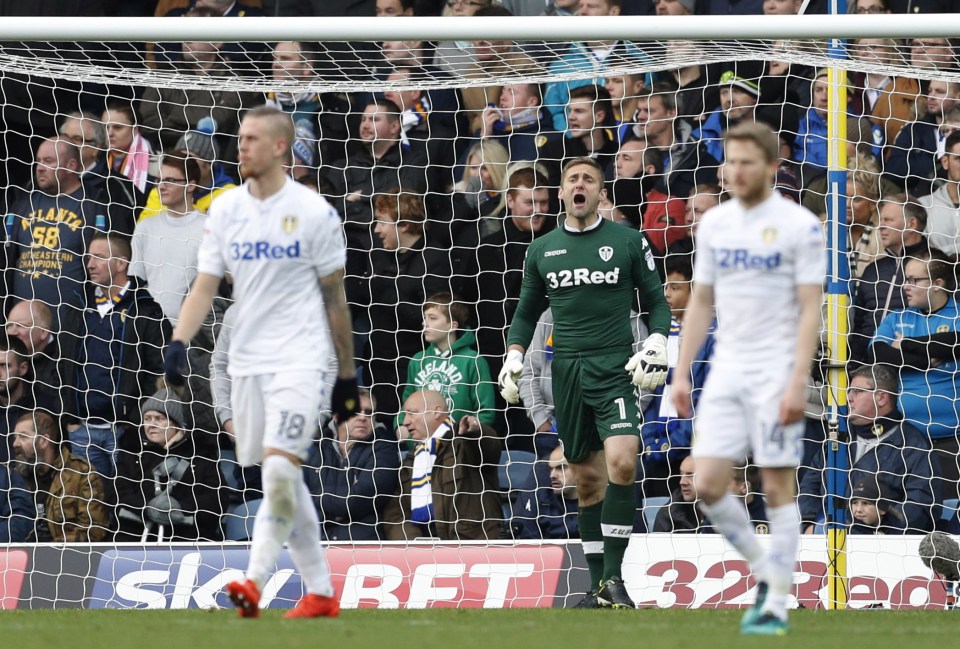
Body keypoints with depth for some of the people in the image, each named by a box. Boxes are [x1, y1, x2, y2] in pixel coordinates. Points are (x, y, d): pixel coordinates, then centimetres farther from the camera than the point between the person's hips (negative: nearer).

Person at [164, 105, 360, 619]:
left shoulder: (313, 213, -5)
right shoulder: (225, 210, 6)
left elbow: (334, 298, 1)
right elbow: (205, 286, 5)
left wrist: (348, 375, 4)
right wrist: (179, 342, -12)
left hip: (299, 359, -5)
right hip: (246, 360, 5)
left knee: (279, 466, -19)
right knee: (281, 480, 8)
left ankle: (255, 580, -20)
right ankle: (320, 592, 16)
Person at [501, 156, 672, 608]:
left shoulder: (628, 241, 3)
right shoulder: (542, 250, 11)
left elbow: (656, 302, 8)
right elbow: (527, 312, 21)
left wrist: (656, 344, -8)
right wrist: (513, 357, 7)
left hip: (615, 368, -3)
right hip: (567, 371, 3)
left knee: (621, 463, -21)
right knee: (587, 477, 4)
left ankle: (613, 577, -15)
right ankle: (598, 586, 12)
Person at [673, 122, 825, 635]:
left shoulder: (799, 226, -7)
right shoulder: (714, 223, 10)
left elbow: (810, 310, -10)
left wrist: (798, 382, -17)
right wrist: (681, 373, 10)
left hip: (775, 375, -5)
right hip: (726, 371, 5)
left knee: (777, 486, -2)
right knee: (708, 483, -3)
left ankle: (777, 604, 4)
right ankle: (765, 572, 17)